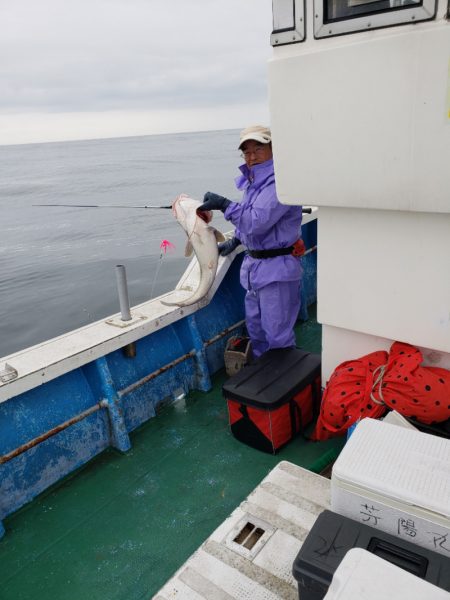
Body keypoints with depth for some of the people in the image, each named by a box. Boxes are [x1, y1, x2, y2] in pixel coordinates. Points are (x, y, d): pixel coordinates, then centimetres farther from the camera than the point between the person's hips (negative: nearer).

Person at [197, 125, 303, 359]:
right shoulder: (252, 181, 11)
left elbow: (258, 221, -27)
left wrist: (224, 205, -24)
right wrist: (235, 241, 16)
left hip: (277, 267, -10)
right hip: (254, 265, 10)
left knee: (278, 334, 0)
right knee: (255, 326, 21)